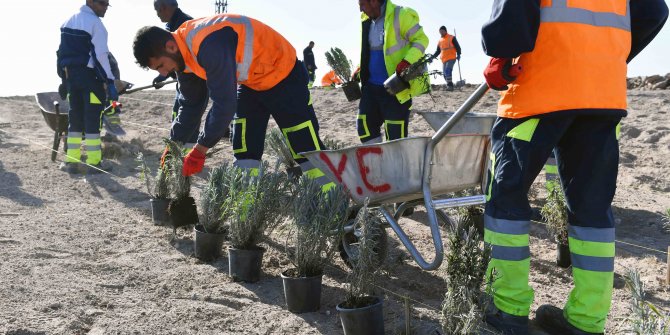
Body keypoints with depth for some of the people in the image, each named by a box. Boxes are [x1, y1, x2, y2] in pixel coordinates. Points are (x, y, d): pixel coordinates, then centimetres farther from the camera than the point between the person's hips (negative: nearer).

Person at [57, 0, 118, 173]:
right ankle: (94, 162, -1)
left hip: (70, 75, 8)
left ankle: (71, 161, 12)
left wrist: (64, 77, 20)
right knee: (92, 119, -3)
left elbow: (61, 52, 16)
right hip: (90, 76, -7)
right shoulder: (95, 23, -10)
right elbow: (101, 55, -17)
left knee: (75, 118, 12)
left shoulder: (68, 21, 16)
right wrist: (110, 82, -16)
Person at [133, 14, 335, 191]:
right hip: (250, 82, 9)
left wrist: (200, 150, -24)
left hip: (283, 74, -8)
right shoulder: (185, 43, -5)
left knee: (306, 145, -6)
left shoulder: (208, 44, -36)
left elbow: (225, 103, -35)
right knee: (245, 149, 1)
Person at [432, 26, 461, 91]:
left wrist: (458, 54, -15)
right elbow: (438, 51, 24)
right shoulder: (440, 41, 18)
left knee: (447, 71, -24)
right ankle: (450, 86, 8)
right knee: (445, 74, 1)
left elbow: (457, 47, 1)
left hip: (451, 58, -6)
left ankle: (450, 85, -26)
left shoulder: (452, 38, 3)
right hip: (444, 60, 6)